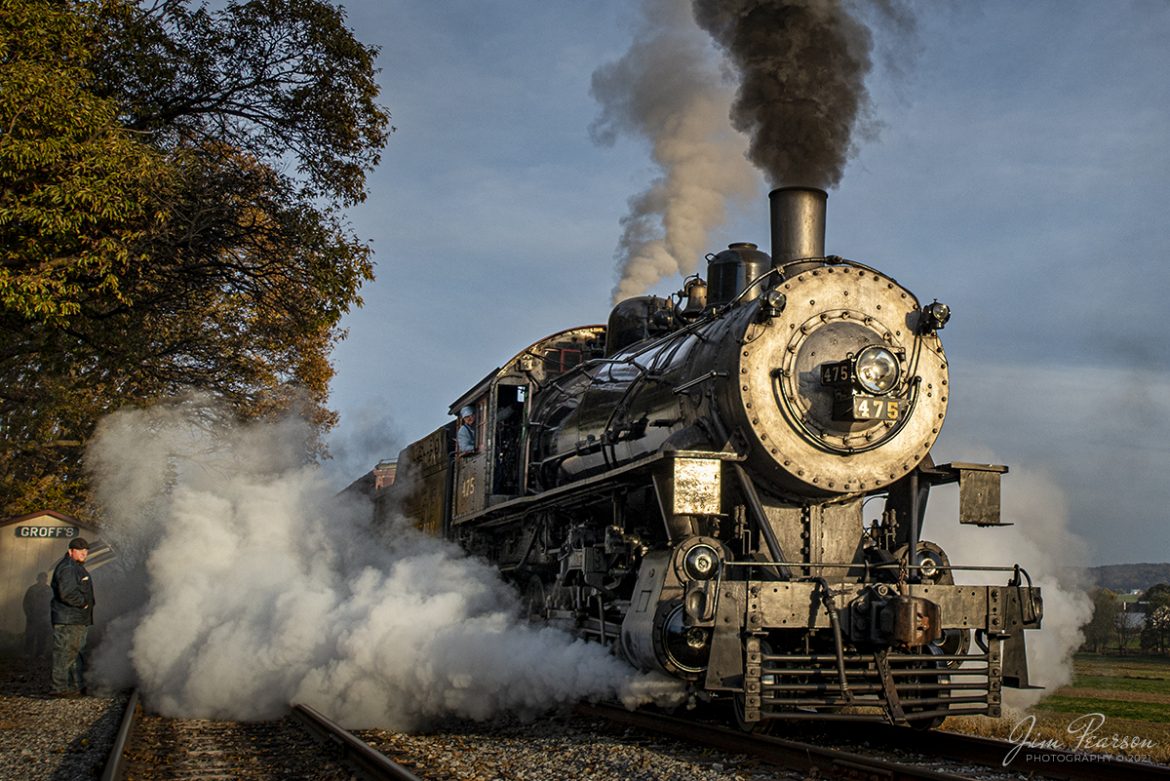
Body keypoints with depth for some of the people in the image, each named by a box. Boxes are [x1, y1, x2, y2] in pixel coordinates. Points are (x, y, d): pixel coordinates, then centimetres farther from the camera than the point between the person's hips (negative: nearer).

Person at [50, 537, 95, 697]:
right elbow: (67, 593, -26)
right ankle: (59, 687, -7)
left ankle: (78, 686, 23)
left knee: (77, 652, 16)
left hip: (78, 619, 11)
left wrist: (85, 603, 15)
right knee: (65, 653, -9)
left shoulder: (77, 567, 21)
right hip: (67, 619, -11)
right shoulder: (67, 568, -15)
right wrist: (83, 603, -15)